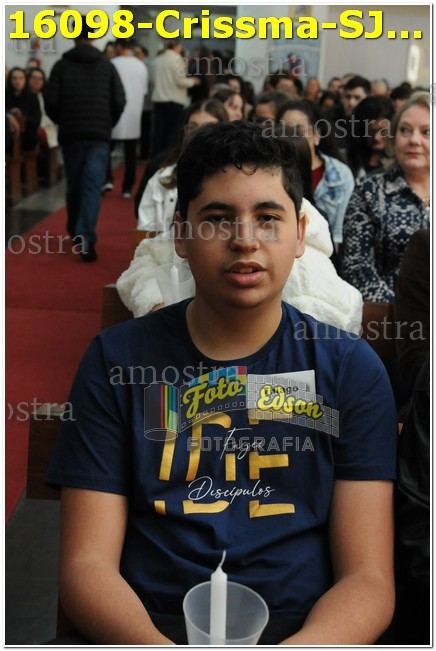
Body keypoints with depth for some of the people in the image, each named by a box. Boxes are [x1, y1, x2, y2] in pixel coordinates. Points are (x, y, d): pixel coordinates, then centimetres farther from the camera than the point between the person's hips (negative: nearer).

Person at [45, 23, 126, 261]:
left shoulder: (62, 65, 1)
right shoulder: (106, 65, 3)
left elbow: (51, 101, -4)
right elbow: (119, 101, -1)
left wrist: (62, 122, 15)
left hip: (71, 134, 1)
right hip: (99, 135, -1)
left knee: (74, 185, 15)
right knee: (92, 186, -5)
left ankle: (75, 233, 28)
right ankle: (85, 239, -17)